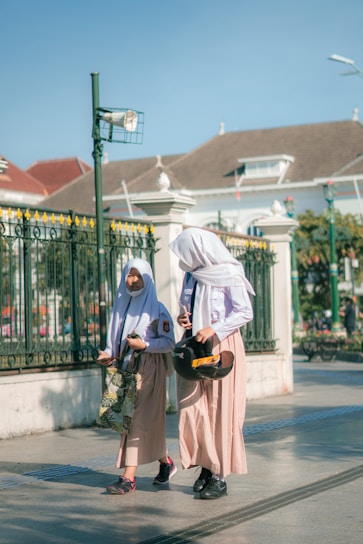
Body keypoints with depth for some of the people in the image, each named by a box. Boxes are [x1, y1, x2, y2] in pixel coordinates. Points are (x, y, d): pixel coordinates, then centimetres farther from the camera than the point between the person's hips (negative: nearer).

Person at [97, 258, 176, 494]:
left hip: (148, 369, -6)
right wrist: (109, 354, -1)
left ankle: (129, 478, -14)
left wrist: (144, 345, -19)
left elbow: (169, 342, -6)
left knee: (140, 420, -10)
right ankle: (166, 462, 29)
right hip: (125, 368, 6)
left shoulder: (156, 309, -4)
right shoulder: (121, 306, 13)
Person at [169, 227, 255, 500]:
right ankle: (206, 466, 11)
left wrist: (214, 329, -20)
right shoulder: (191, 275, 11)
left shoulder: (228, 276, -10)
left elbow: (245, 312, -12)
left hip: (221, 347, -6)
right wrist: (184, 319, 1)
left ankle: (220, 476, 3)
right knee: (192, 409, 0)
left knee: (221, 411, -3)